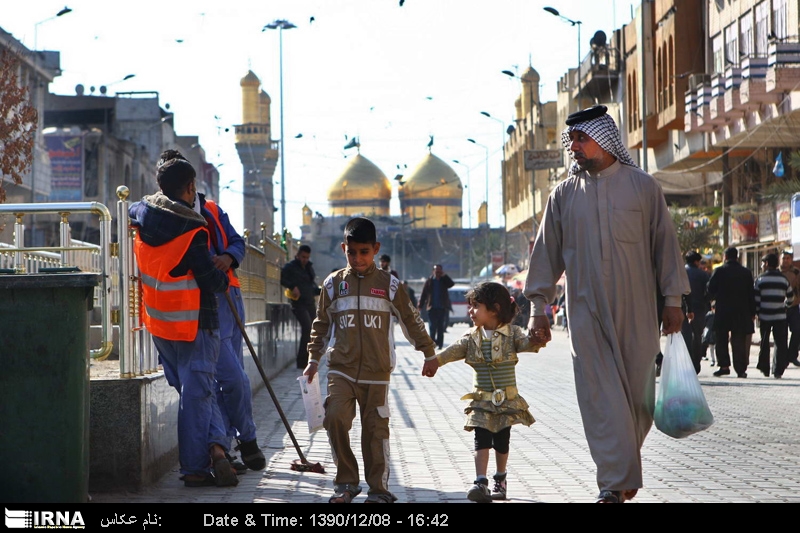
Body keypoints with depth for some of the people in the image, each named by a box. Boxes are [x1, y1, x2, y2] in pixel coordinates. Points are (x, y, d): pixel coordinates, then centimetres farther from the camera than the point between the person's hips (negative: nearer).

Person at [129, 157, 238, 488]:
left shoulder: (141, 214, 1)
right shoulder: (192, 229, -18)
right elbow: (209, 279, -17)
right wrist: (223, 279, 4)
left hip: (158, 322, 6)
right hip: (195, 323, -6)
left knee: (190, 389, 15)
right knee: (197, 392, -1)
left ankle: (215, 446, 5)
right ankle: (195, 467, -4)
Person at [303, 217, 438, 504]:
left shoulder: (389, 284, 4)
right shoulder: (333, 284, 7)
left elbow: (411, 321, 14)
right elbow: (321, 325, 18)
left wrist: (429, 354, 17)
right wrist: (313, 359, 17)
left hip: (376, 372, 0)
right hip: (341, 369, 1)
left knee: (375, 428, 1)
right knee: (335, 418, -15)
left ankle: (379, 488, 12)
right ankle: (346, 482, -2)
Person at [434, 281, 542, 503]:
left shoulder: (511, 333, -5)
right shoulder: (472, 337, 0)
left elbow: (526, 342, -22)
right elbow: (454, 351, -14)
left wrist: (535, 339, -46)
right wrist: (433, 360, -32)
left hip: (507, 400, -1)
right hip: (481, 401, 1)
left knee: (501, 442, 10)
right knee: (482, 441, -10)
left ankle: (500, 480, 29)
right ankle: (481, 483, -16)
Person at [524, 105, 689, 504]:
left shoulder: (642, 186, 3)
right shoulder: (564, 194, 7)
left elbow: (665, 244, 6)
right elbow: (546, 253, 11)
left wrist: (673, 300, 3)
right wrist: (538, 308, 7)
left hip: (636, 311, 0)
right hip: (586, 313, 1)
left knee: (639, 393, 3)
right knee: (601, 396, -7)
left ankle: (625, 465, 24)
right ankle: (614, 484, -7)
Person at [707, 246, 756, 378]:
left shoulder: (719, 271, -5)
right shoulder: (746, 272, 3)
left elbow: (710, 290, -5)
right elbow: (751, 294, 5)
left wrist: (715, 298, 17)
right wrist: (752, 312, 9)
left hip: (722, 310, -2)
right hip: (741, 312, 2)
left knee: (721, 339, 7)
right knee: (739, 341, 4)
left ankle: (724, 365, -2)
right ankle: (741, 369, 2)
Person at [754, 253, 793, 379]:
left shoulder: (760, 279, -2)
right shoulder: (784, 279, 3)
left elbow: (756, 299, -4)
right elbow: (790, 298, 10)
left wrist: (757, 313, 7)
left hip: (764, 316, 0)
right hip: (780, 316, 0)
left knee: (764, 343, 13)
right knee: (780, 344, 1)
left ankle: (764, 368, 17)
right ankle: (778, 371, -8)